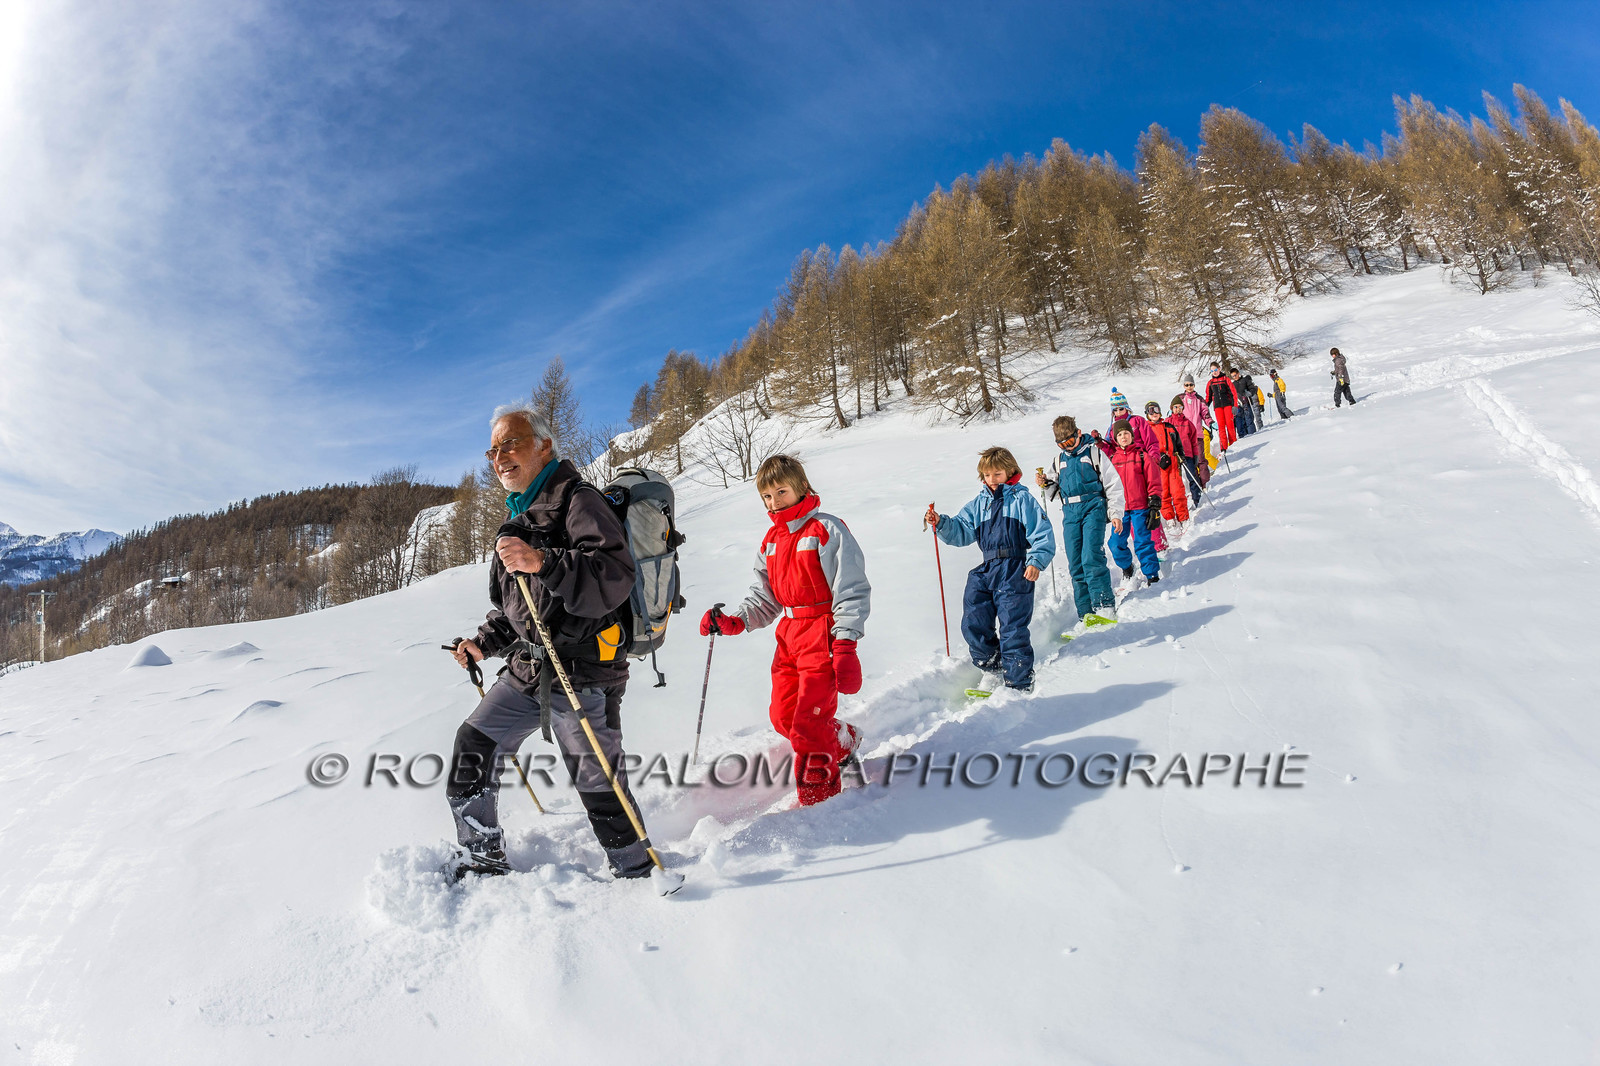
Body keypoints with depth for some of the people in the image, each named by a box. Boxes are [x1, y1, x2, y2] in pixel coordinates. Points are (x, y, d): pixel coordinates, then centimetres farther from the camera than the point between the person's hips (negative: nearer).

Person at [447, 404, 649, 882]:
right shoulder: (522, 516, 20)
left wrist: (544, 563, -36)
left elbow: (614, 578, -26)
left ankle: (636, 872, 21)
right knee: (473, 744, 12)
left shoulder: (578, 500, -10)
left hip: (582, 675, -9)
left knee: (598, 783, -1)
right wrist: (486, 642, 14)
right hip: (528, 671, 9)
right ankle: (483, 858, 29)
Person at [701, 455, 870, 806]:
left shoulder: (827, 531, -9)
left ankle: (817, 794, 13)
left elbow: (853, 590, -12)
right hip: (789, 633, 8)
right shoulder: (771, 541, 14)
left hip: (825, 632, -8)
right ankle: (842, 741, 36)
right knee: (783, 716, 11)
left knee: (808, 722, -10)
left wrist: (845, 646, -18)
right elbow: (764, 598, 17)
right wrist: (734, 622, -1)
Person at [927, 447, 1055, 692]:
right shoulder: (979, 503, 17)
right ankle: (992, 666, 24)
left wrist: (1036, 561, -15)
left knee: (1012, 628, -7)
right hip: (986, 571, 6)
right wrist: (941, 524, -8)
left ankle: (1020, 683, 2)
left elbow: (1043, 534, -2)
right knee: (973, 625, 4)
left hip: (1016, 571, -6)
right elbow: (961, 531, 11)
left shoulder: (1022, 499, 2)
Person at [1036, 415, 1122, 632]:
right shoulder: (1059, 459, 17)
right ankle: (1086, 614, 3)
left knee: (1091, 557, -20)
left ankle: (1105, 607, -19)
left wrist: (1115, 513, -5)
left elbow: (1113, 484, 2)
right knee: (1075, 565, -1)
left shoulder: (1093, 452, 2)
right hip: (1070, 513, 5)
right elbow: (1055, 490, 25)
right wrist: (1045, 484, 2)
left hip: (1093, 508, -5)